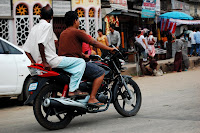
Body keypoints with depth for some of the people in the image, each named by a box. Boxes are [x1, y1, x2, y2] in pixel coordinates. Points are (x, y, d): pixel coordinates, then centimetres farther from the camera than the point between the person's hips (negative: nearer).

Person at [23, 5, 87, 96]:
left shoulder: (34, 28, 16)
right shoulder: (47, 25, -9)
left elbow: (26, 49, 12)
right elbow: (41, 43, -24)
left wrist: (34, 62, 13)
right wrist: (44, 62, -21)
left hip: (39, 61, 9)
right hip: (51, 60, -9)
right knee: (81, 62, -7)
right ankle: (73, 90, -15)